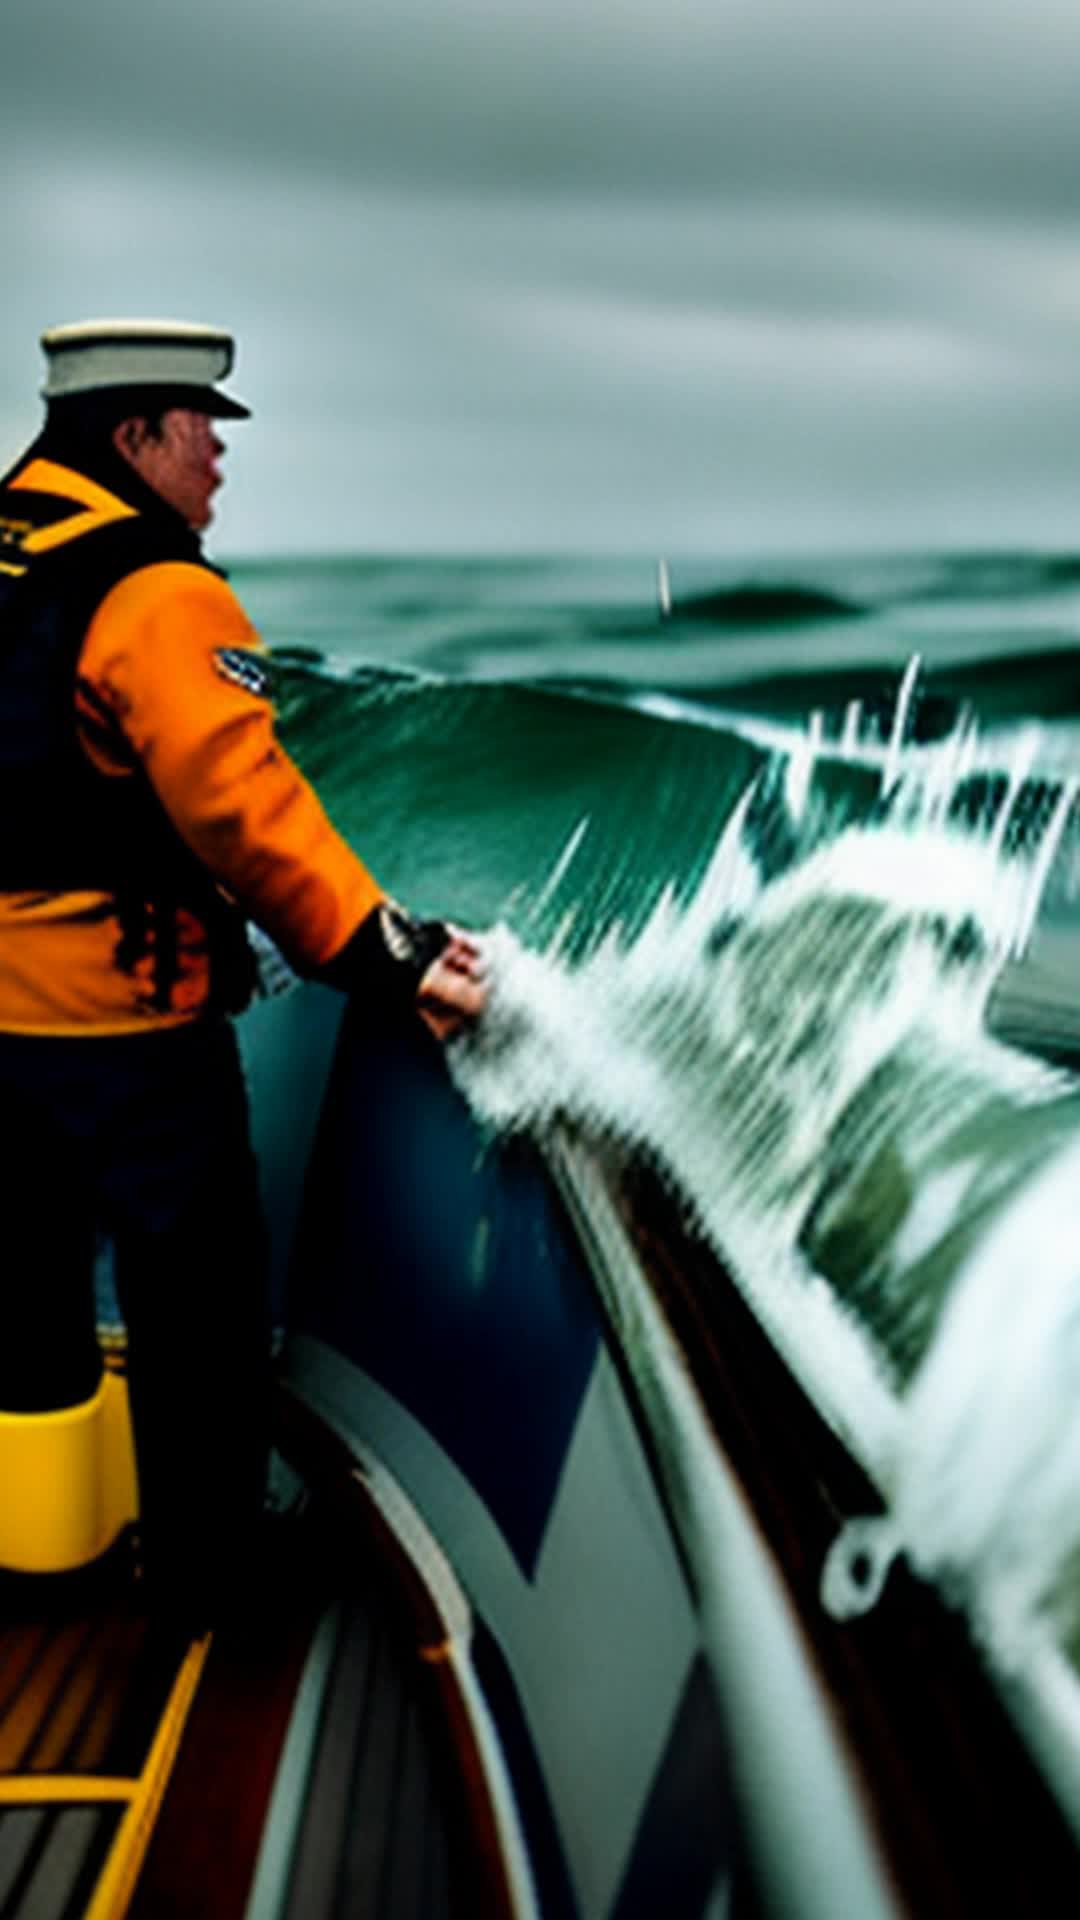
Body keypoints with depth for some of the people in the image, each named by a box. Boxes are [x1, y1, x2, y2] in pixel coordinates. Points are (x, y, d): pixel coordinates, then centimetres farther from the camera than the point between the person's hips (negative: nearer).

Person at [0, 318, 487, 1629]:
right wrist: (387, 956, -25)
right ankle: (206, 1571, 23)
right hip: (122, 1019, -8)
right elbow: (243, 806, -27)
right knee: (199, 1300, 8)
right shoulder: (157, 594, -18)